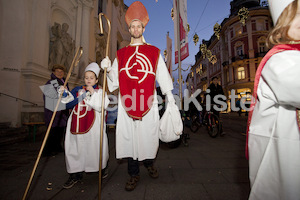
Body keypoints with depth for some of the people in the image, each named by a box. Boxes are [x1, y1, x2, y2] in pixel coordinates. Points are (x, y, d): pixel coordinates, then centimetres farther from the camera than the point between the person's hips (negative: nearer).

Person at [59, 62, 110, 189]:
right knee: (75, 148, 9)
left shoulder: (100, 91, 0)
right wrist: (65, 94, -2)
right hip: (77, 124, 4)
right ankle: (76, 174, 26)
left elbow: (101, 106, -15)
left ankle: (101, 168, 32)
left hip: (93, 126, -4)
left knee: (94, 147, 5)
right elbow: (69, 104, 12)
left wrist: (93, 93, -16)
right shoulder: (78, 90, 12)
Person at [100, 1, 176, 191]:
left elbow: (163, 77, 9)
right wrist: (108, 69, -9)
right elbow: (114, 79, 11)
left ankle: (149, 162, 35)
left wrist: (170, 98, 4)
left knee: (148, 135, 4)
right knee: (129, 137, 3)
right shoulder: (121, 53, 15)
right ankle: (134, 174, 22)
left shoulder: (154, 52, 12)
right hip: (127, 102, 2)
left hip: (148, 101, -1)